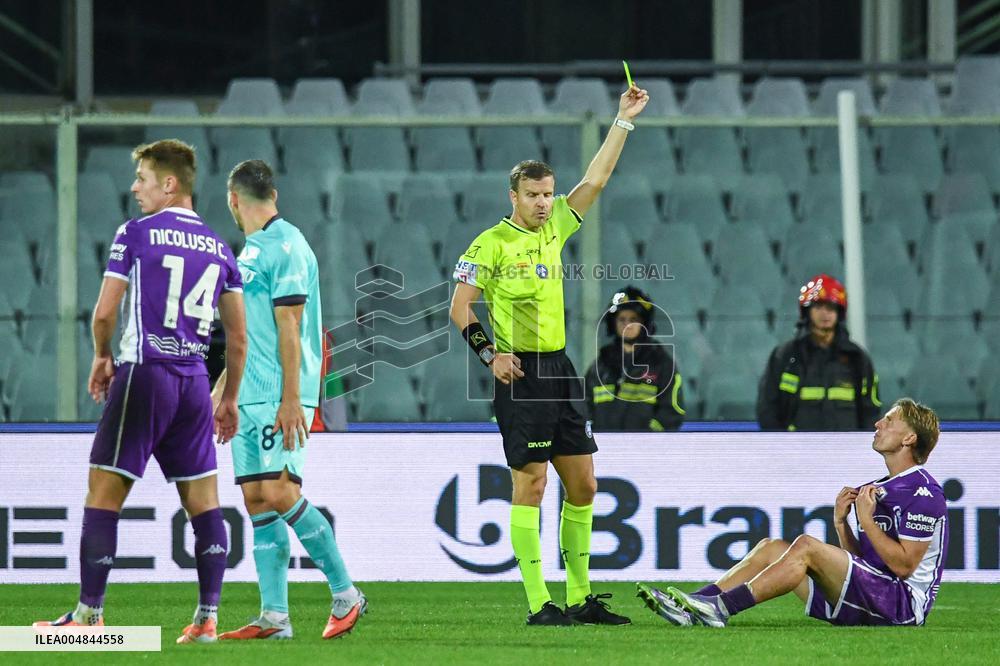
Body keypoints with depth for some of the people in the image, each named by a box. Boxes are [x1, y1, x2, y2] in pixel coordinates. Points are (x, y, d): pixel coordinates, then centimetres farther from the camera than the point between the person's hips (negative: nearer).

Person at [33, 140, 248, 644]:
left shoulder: (135, 234, -3)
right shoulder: (219, 249, 12)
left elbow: (104, 312, -4)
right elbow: (238, 336, 13)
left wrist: (102, 358, 15)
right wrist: (230, 399, 21)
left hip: (144, 375, -5)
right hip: (194, 382, 5)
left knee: (103, 494, -1)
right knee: (203, 500, 8)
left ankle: (89, 614, -4)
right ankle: (207, 617, 3)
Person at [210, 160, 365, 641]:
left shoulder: (285, 246, -11)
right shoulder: (251, 249, 18)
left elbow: (289, 329, -16)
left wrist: (291, 400, -20)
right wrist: (222, 387, 27)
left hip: (280, 398, -9)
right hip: (249, 398, 9)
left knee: (280, 495, -15)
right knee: (257, 502, 4)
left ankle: (345, 594, -5)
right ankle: (274, 616, 5)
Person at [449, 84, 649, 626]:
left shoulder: (555, 227, 12)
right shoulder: (491, 244, -6)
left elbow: (595, 180, 13)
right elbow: (460, 306, -5)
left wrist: (623, 121, 10)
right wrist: (489, 353, -15)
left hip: (561, 370, 7)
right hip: (520, 374, -7)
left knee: (582, 484, 6)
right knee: (530, 483, -8)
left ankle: (580, 597, 13)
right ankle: (539, 604, -7)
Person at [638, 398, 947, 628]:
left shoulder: (923, 493, -9)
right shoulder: (884, 488, 22)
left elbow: (903, 565, -16)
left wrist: (866, 520, -14)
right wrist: (841, 524, 3)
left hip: (904, 602, -10)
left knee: (806, 547, -25)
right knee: (772, 548, 2)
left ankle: (721, 607, -31)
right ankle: (692, 606, -13)